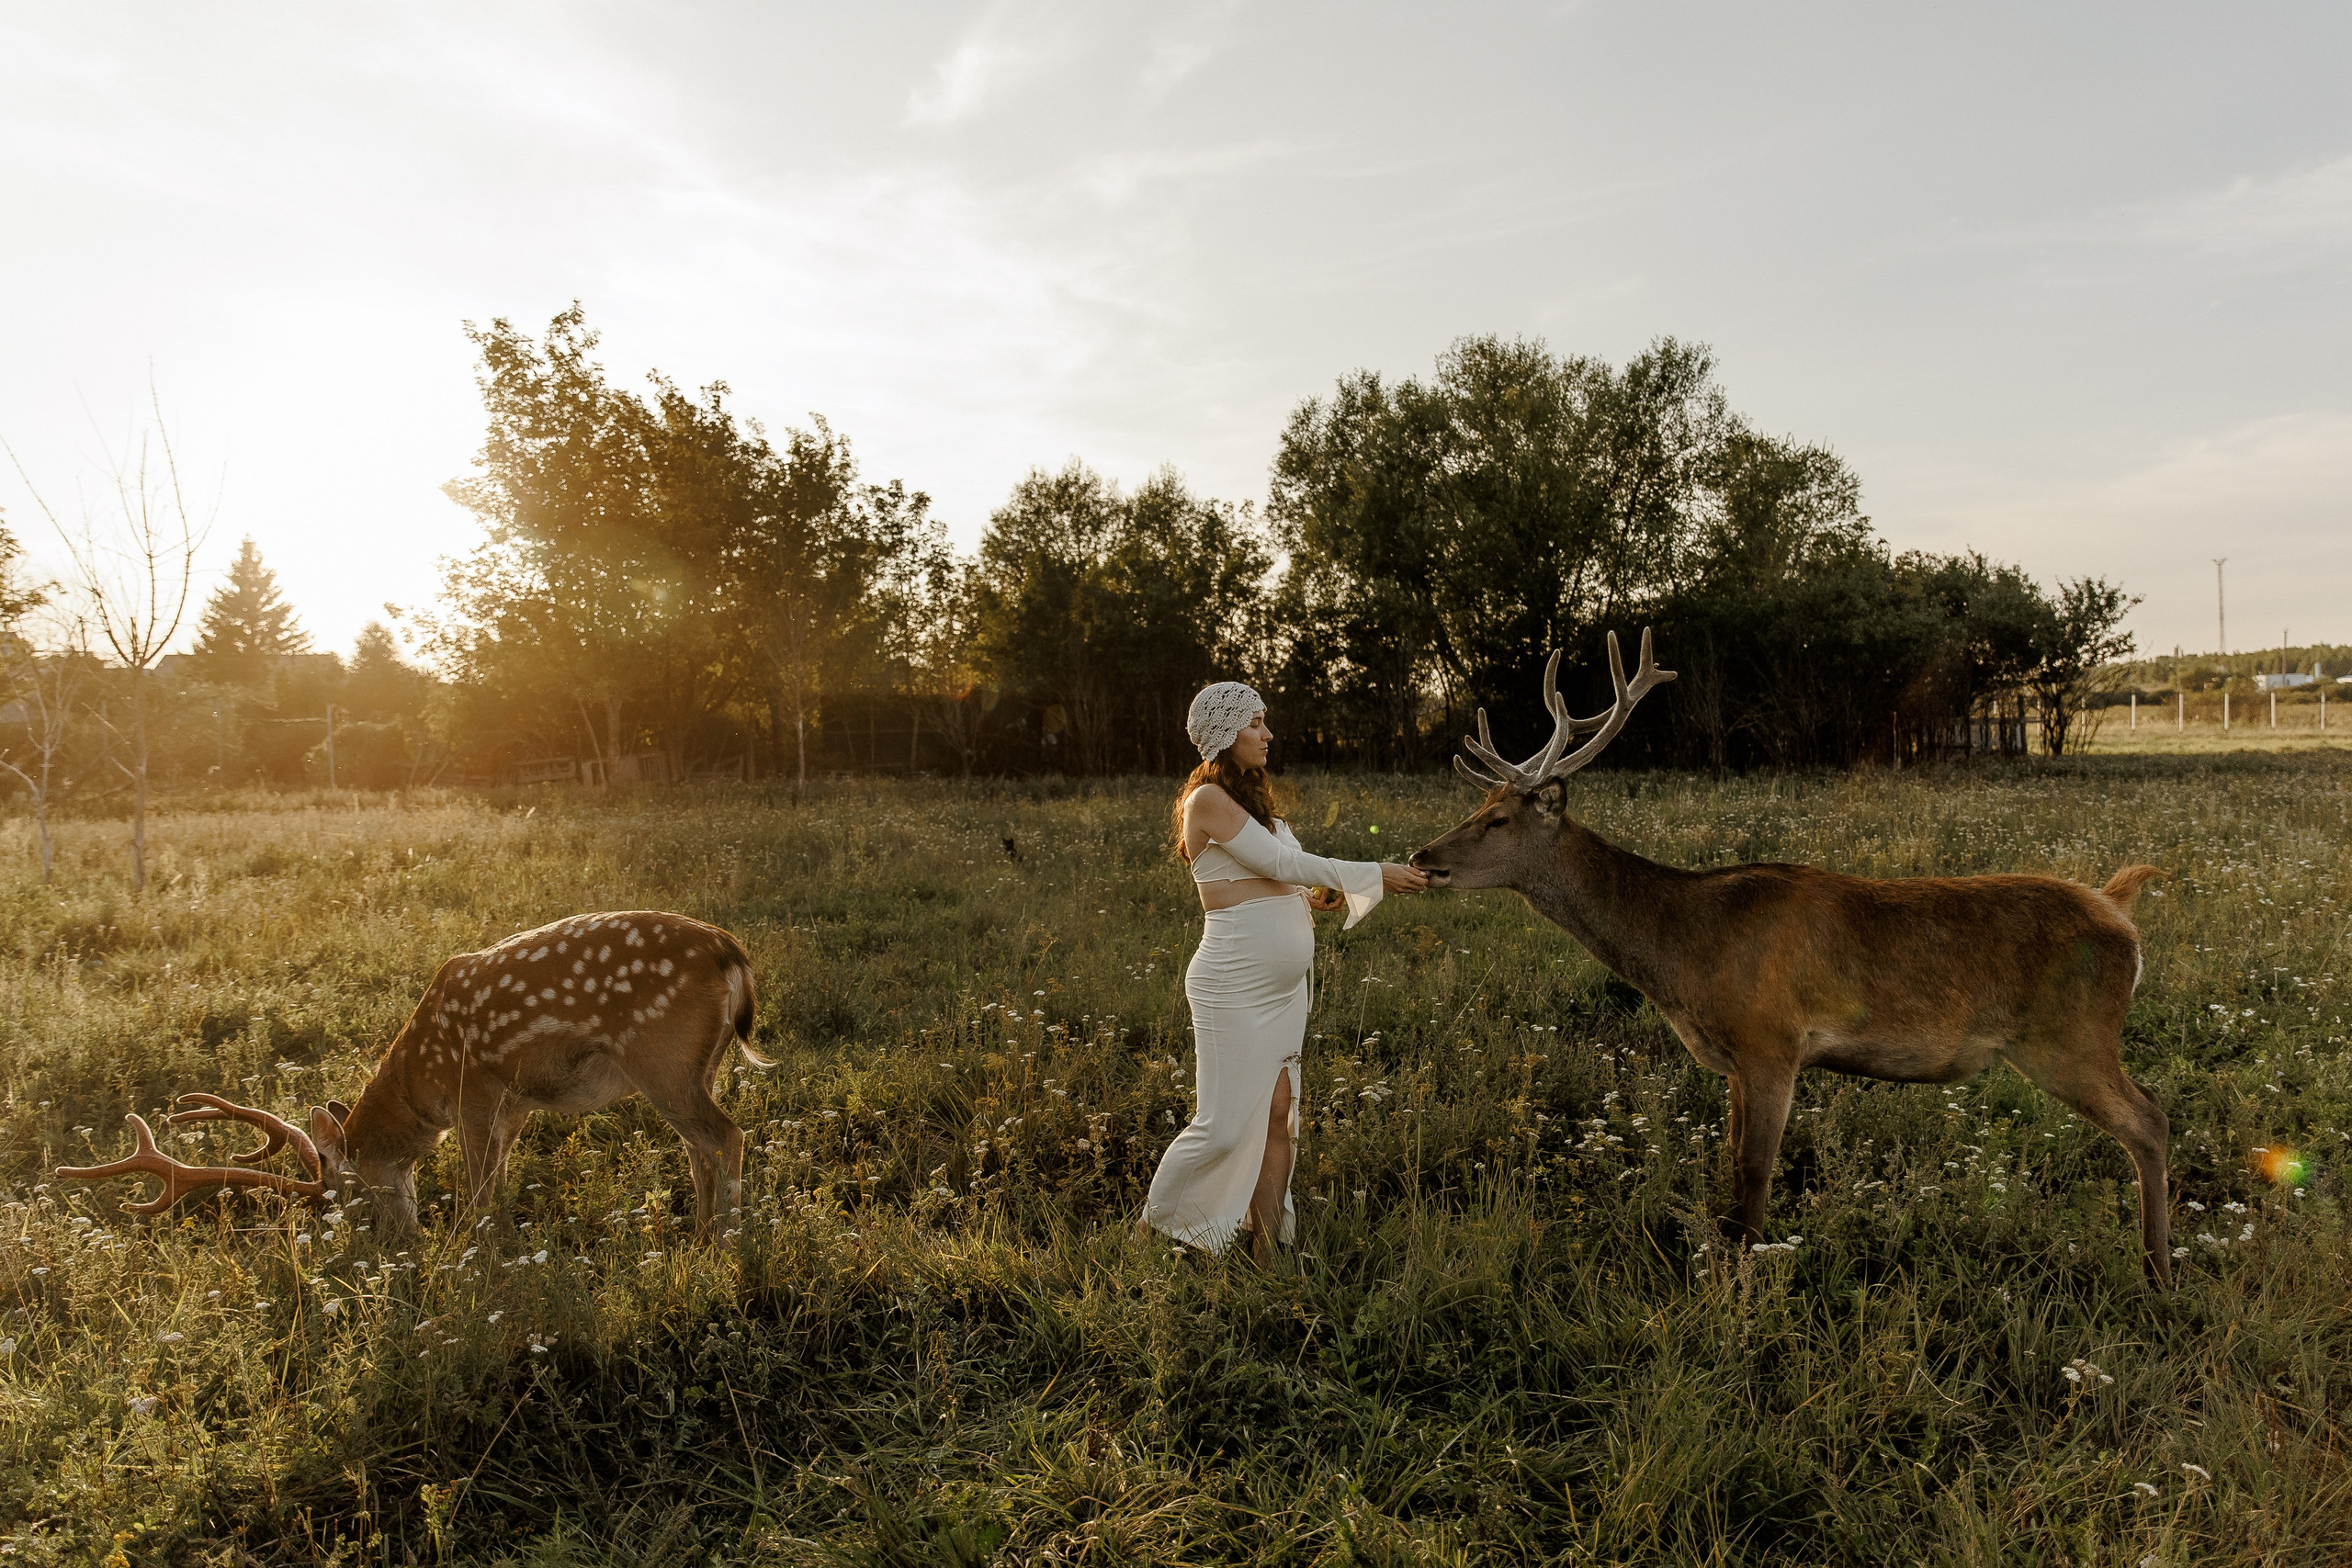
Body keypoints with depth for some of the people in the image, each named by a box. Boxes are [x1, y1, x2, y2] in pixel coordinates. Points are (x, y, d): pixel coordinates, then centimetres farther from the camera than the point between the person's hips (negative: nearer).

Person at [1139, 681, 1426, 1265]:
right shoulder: (1208, 798, -11)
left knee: (1278, 1115, 6)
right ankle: (1150, 1227, 17)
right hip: (1234, 990, -8)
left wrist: (1319, 896, 0)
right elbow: (1281, 862, -16)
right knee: (1223, 1127, -4)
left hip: (1286, 986, 8)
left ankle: (1266, 1254, 15)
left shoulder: (1253, 797, 16)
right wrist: (1377, 875, -13)